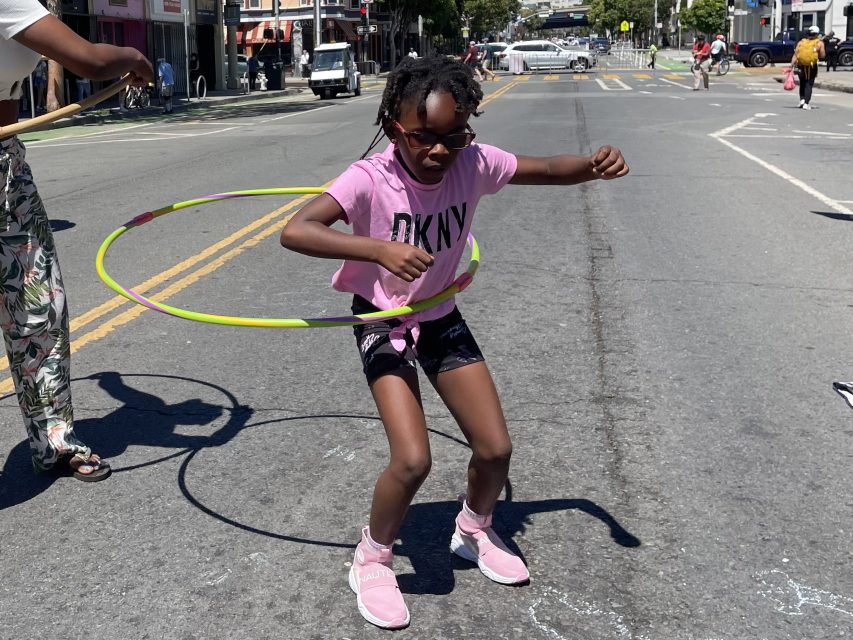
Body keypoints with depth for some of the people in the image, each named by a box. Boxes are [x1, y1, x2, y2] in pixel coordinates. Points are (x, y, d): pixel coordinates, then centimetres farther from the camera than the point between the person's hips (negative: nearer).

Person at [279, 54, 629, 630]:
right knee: (413, 459, -19)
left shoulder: (473, 164, -17)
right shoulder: (370, 179, -29)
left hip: (441, 318, 5)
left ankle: (475, 529, 37)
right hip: (382, 323, -4)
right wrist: (379, 249, -53)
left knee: (495, 448, 4)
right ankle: (372, 560, 11)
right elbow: (295, 231, -41)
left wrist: (595, 167, -28)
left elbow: (550, 169, -6)